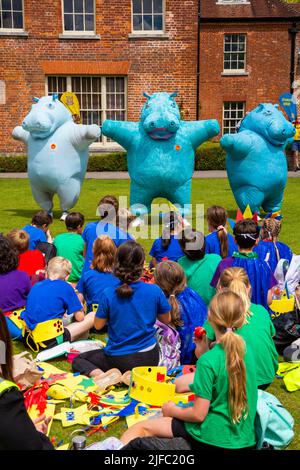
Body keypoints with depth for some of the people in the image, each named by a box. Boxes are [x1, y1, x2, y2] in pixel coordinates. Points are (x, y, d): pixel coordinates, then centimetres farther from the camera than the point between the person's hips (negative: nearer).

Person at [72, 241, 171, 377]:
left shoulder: (108, 294, -18)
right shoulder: (155, 291, -15)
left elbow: (98, 325, -4)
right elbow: (166, 320, 1)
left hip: (118, 360, -2)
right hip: (149, 358, 3)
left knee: (78, 360, 20)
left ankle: (99, 374, -9)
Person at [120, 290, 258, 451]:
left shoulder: (208, 361, -23)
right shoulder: (246, 350, -2)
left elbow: (198, 414, -19)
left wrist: (173, 410, -2)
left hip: (214, 439, -7)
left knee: (140, 428, 7)